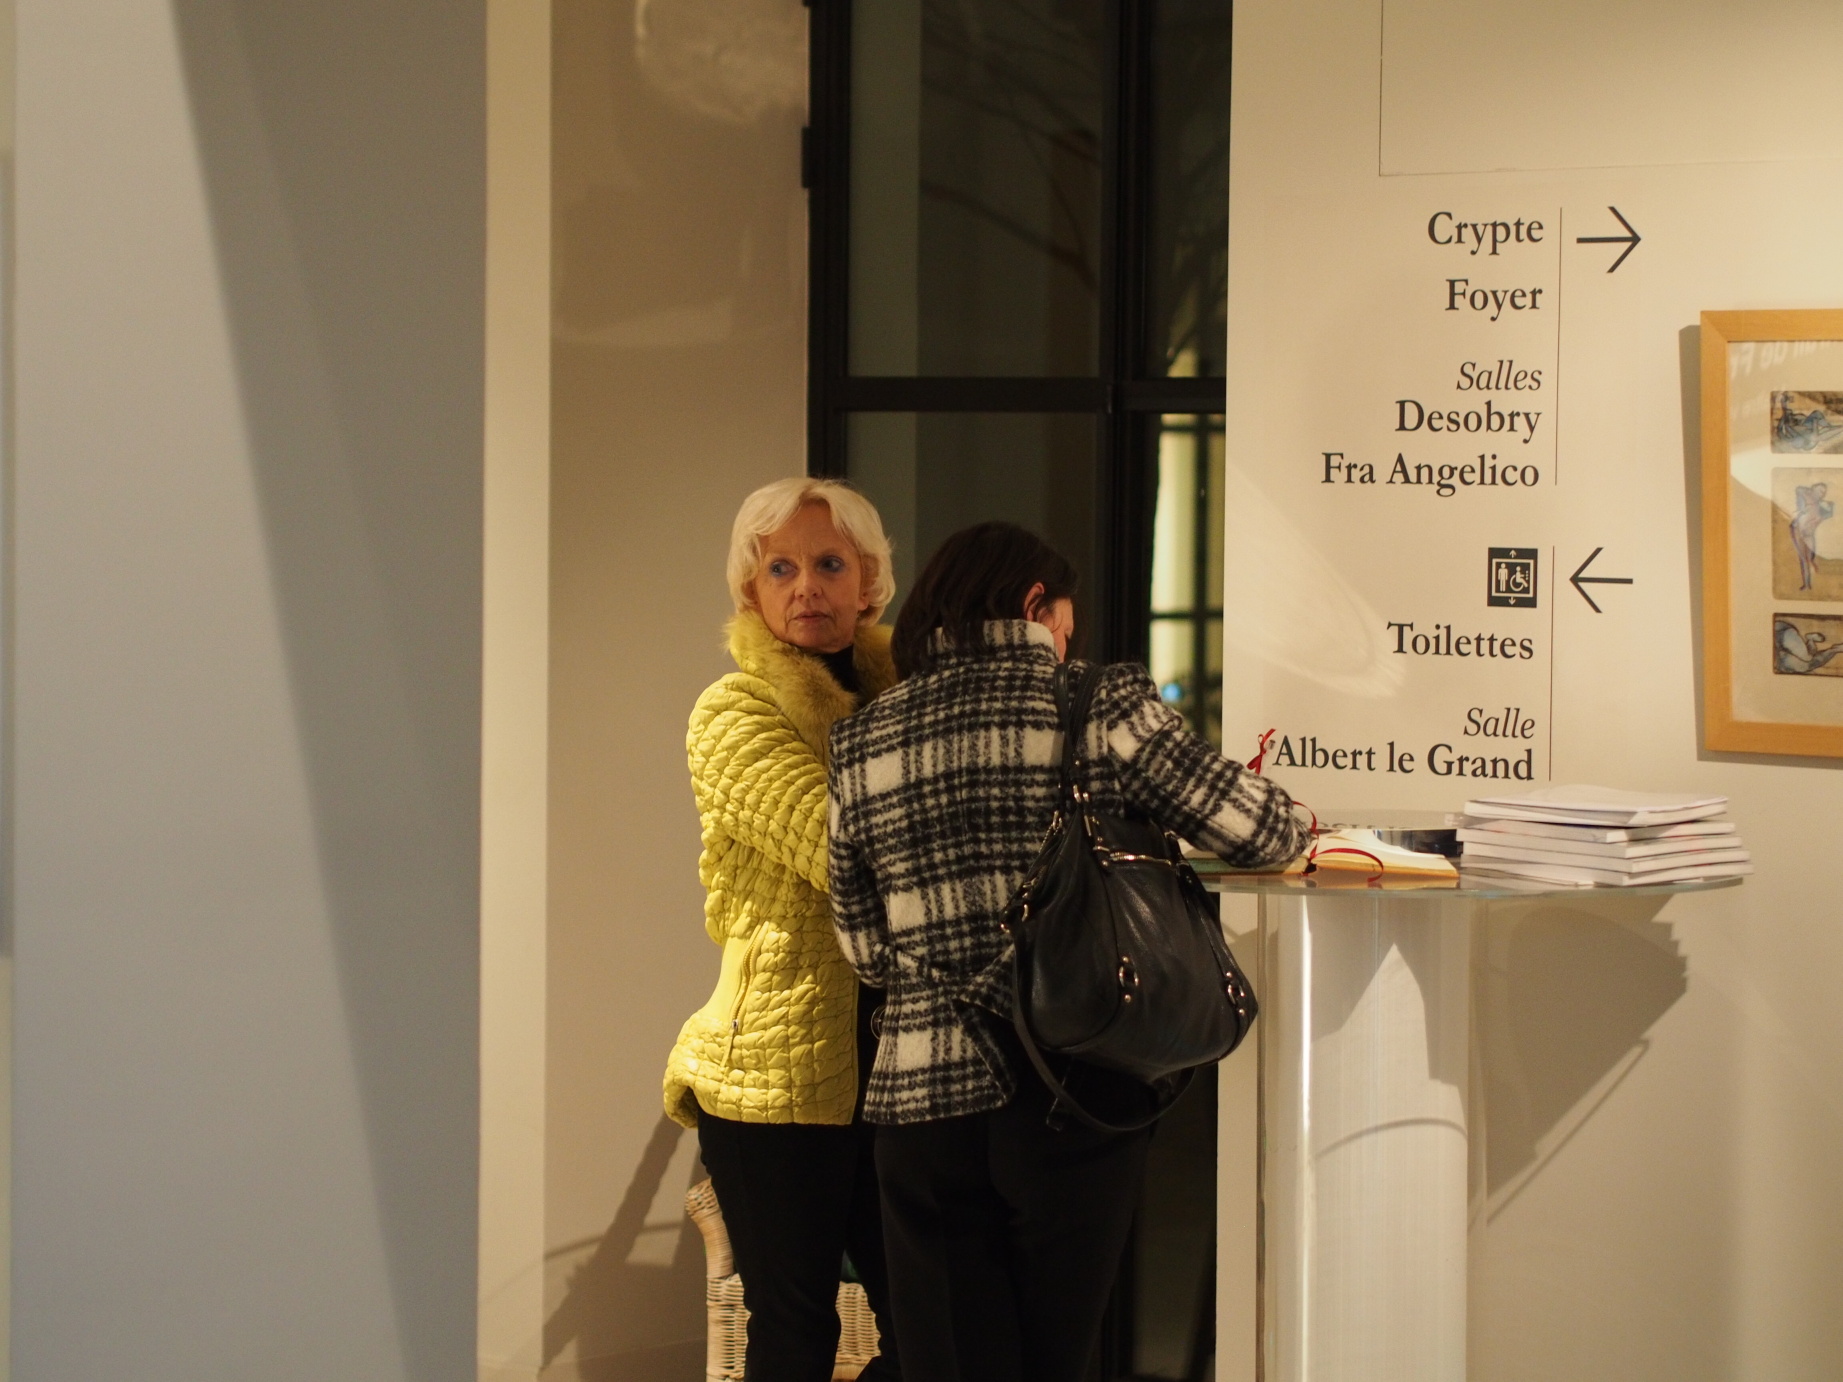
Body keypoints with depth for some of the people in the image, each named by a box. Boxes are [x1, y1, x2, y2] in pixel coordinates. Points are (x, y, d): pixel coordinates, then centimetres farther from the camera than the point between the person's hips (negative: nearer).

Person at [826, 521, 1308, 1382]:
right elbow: (1265, 836, 1)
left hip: (922, 1100, 2)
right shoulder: (1101, 706, -5)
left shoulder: (860, 745, 6)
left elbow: (866, 951, 10)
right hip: (1071, 1101, -2)